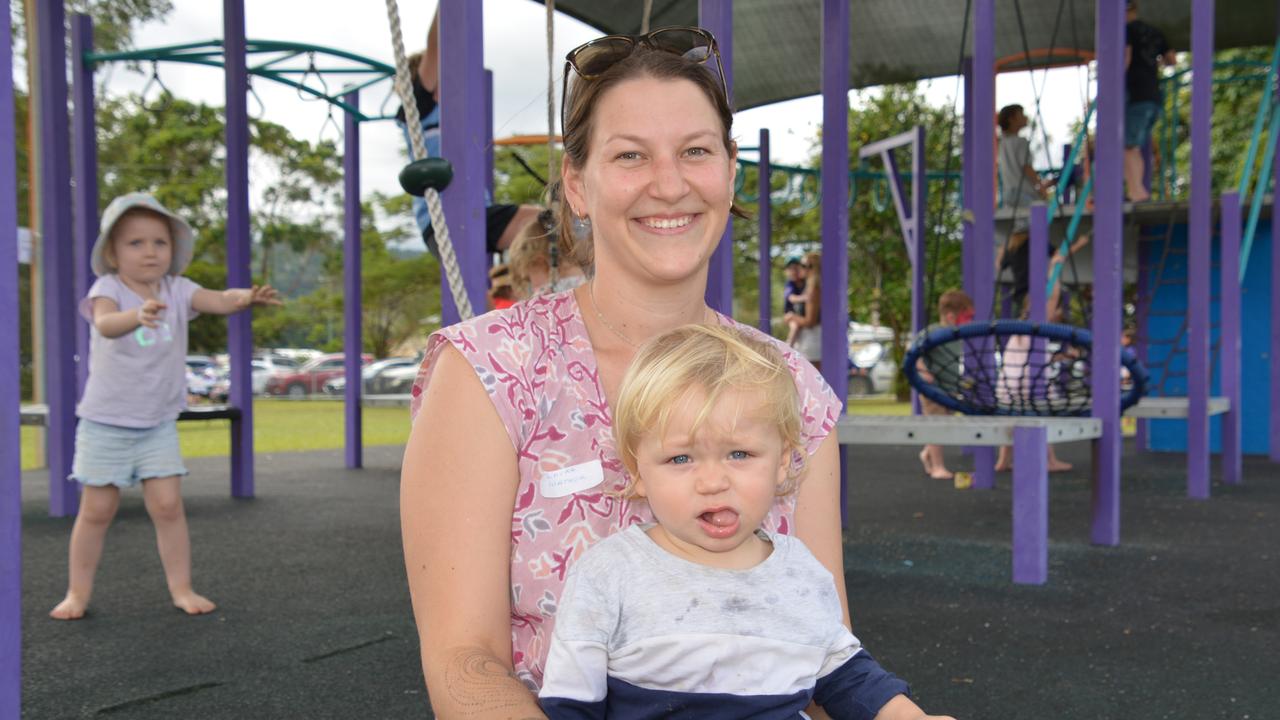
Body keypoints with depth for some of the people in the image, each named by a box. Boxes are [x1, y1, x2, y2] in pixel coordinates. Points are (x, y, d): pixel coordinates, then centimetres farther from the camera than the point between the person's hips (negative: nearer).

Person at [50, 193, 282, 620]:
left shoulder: (177, 290, -4)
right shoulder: (108, 289, -13)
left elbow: (216, 300, -24)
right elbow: (105, 324, -36)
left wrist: (243, 298, -47)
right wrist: (137, 315, -58)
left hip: (159, 425, 2)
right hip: (105, 424, -2)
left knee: (167, 505, -4)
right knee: (96, 510, 5)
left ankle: (181, 588, 7)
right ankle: (78, 593, 19)